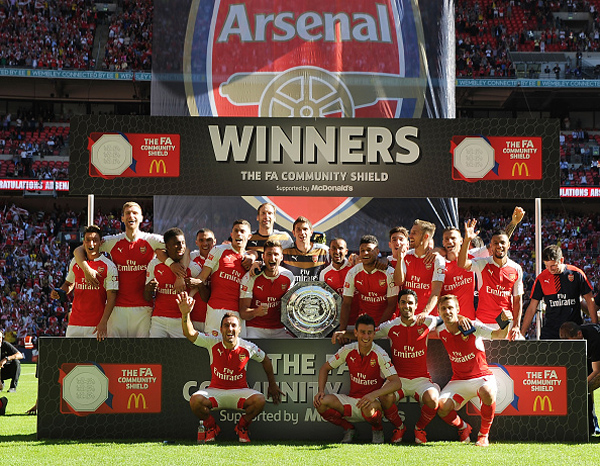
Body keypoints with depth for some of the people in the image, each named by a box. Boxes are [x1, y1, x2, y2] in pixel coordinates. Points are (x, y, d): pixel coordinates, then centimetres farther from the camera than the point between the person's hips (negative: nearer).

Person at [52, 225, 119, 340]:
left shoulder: (109, 266, -4)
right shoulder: (75, 262, 11)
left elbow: (111, 298, -8)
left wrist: (103, 323, -18)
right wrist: (59, 292, 3)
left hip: (97, 324, -4)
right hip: (75, 323, 4)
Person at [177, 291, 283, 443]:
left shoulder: (248, 348, -7)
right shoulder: (212, 343, -8)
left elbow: (265, 360, 12)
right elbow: (189, 333, -19)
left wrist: (272, 385, 18)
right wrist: (185, 313, -38)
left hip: (239, 391, 0)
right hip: (215, 390, 0)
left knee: (259, 400, -30)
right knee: (195, 400, -31)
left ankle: (242, 427, 2)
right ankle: (211, 427, 3)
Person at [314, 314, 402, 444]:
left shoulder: (379, 354, -16)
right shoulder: (348, 350, -4)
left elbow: (396, 383, -25)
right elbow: (325, 368, 10)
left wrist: (373, 395, -40)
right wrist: (321, 391, -7)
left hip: (374, 402, -4)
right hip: (352, 400, 4)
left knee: (368, 407, -40)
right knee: (321, 402, -20)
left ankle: (378, 430, -2)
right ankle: (349, 429, 6)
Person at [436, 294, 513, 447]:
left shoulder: (473, 327, -13)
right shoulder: (441, 331, -2)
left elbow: (499, 335, -26)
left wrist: (505, 322, -46)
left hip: (481, 377, -3)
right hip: (458, 381, 3)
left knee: (487, 392, -39)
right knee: (442, 408, -23)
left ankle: (484, 434, -15)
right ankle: (463, 428, 12)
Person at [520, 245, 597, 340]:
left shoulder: (577, 274, -2)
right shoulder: (541, 278, 1)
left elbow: (590, 301, 7)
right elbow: (532, 308, 5)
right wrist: (522, 333, 1)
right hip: (550, 331, 1)